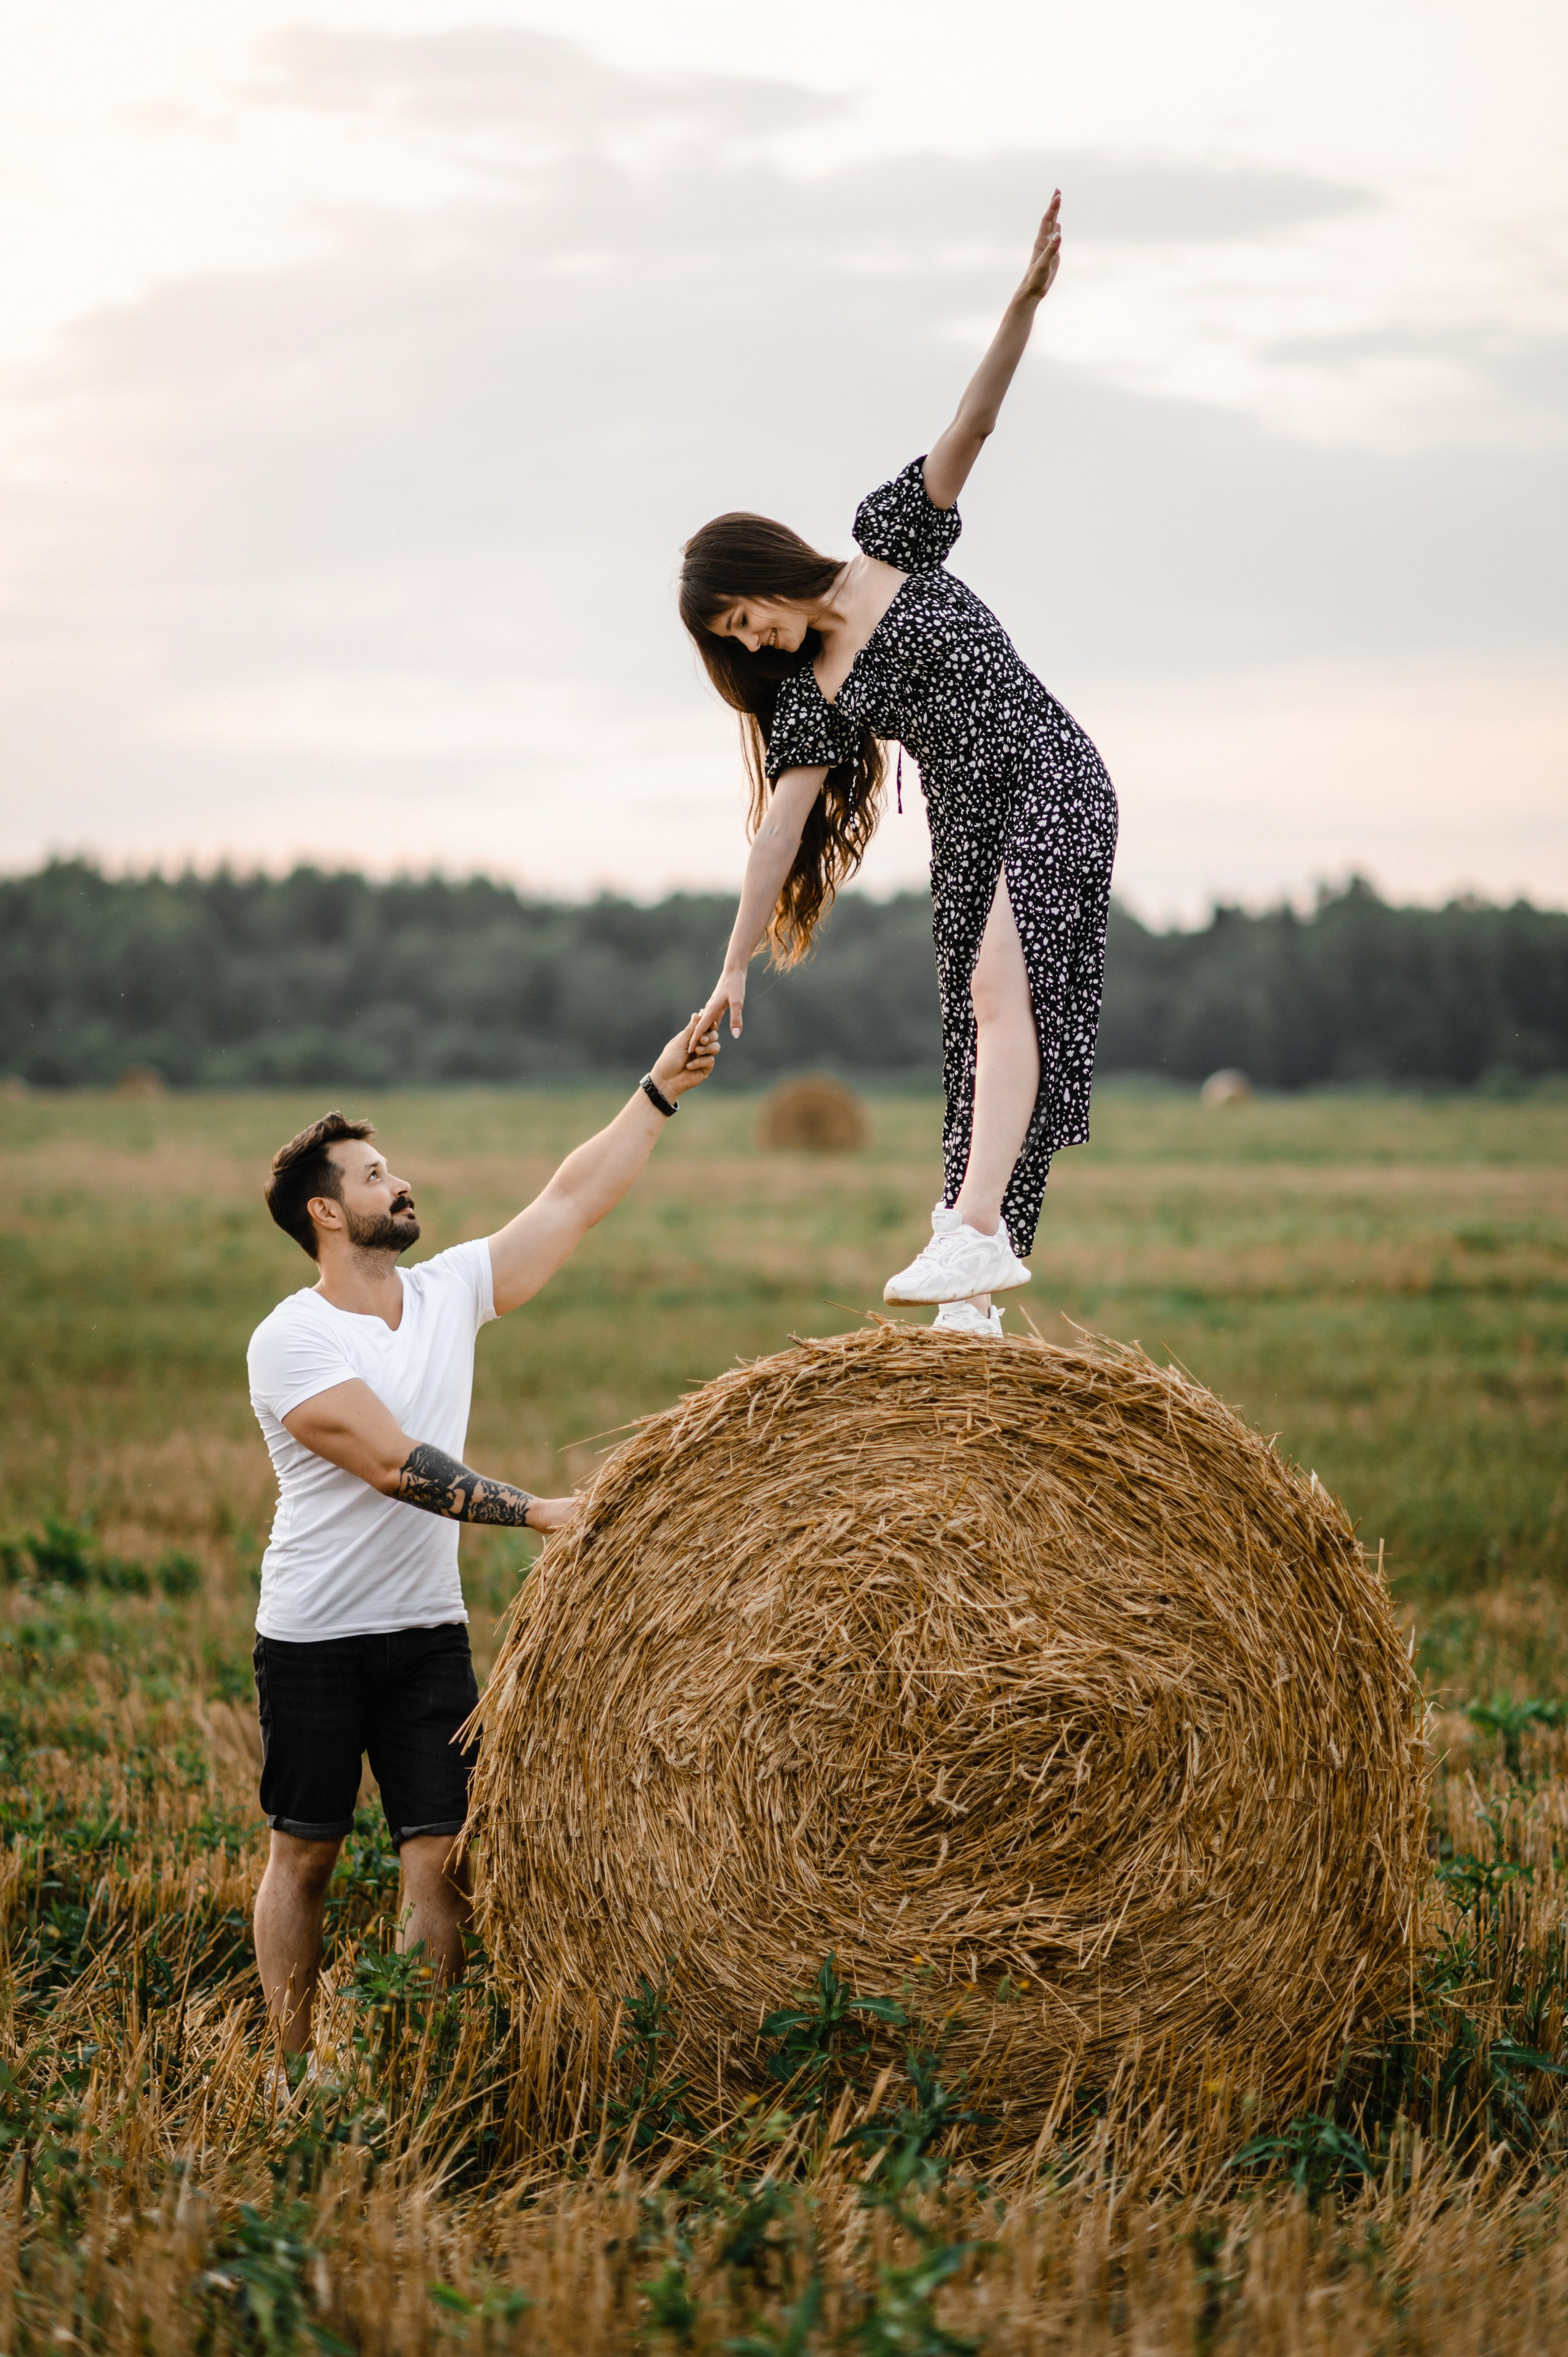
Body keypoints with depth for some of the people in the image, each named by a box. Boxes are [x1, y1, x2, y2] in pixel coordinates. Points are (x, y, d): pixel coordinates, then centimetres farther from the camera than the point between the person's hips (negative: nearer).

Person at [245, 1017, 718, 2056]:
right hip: (315, 1635, -4)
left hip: (428, 1629, 4)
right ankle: (293, 2065, 18)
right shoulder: (292, 1340, -14)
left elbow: (575, 1199, 5)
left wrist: (661, 1092, 1)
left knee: (440, 1855, -3)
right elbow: (396, 1464, -22)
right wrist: (541, 1513, -26)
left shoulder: (449, 1291, 4)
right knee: (304, 1850, 7)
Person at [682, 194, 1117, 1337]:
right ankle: (976, 1298, -1)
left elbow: (966, 432, -7)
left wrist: (1024, 307, -20)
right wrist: (736, 967, 8)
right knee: (981, 1038, 2)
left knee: (1003, 989, -23)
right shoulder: (806, 693, 11)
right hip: (967, 826, 6)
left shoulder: (891, 539, 2)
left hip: (1051, 782, -6)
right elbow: (781, 825, 10)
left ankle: (976, 1229, -36)